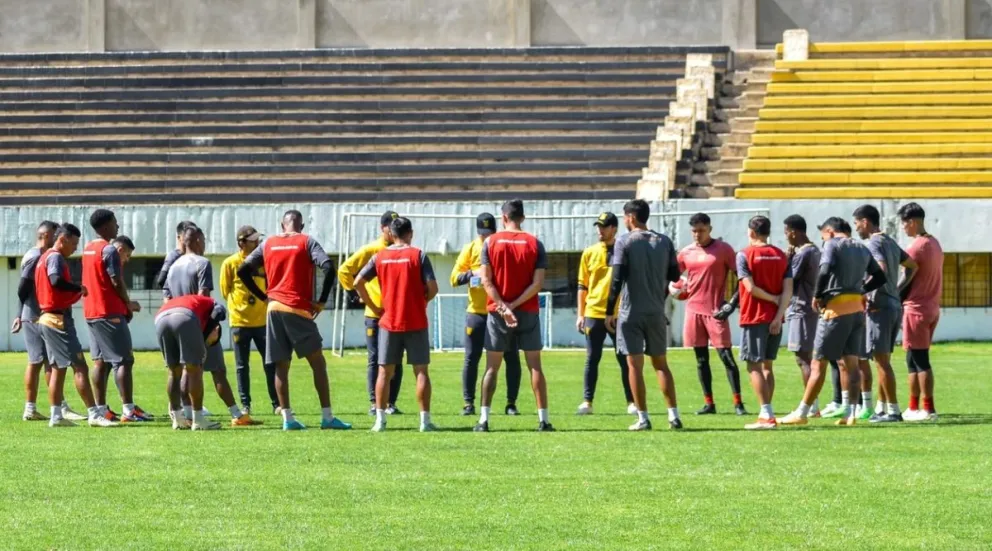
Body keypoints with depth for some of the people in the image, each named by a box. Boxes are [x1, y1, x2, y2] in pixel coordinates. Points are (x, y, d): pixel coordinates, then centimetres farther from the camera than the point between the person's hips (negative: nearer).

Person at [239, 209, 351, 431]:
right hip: (298, 309, -4)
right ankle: (327, 417, -3)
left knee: (281, 366, 7)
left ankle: (287, 417, 2)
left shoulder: (268, 244, 11)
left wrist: (263, 297, 13)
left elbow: (243, 271, 10)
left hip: (274, 308, 4)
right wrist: (321, 301, -6)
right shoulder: (306, 242, 0)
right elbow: (328, 269, -14)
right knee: (318, 363, 2)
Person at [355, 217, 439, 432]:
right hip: (416, 322, -2)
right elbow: (432, 287, -12)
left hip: (389, 322, 2)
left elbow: (358, 282, -1)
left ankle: (380, 420, 4)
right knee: (421, 371, 4)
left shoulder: (380, 256, 2)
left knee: (385, 372, 8)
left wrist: (374, 307, 7)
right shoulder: (418, 255, -6)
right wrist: (423, 301, 8)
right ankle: (425, 420, 2)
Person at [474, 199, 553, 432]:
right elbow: (538, 283, -8)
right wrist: (514, 305, -8)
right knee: (535, 366, 5)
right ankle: (543, 419, 2)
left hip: (497, 312, 0)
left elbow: (486, 281, -8)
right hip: (528, 313, 0)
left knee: (492, 367, 5)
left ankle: (484, 419, -1)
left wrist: (503, 307, -11)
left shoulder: (491, 242, -1)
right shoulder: (534, 244, -1)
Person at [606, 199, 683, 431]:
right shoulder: (664, 242, 5)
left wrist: (610, 312, -8)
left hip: (631, 312, -4)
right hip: (657, 312, 4)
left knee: (634, 365, 0)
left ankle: (643, 418, -2)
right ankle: (673, 415, 6)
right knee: (661, 363, 13)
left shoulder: (624, 242, -8)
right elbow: (674, 275, 10)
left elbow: (617, 279, -12)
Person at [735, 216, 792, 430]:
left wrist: (773, 299, -4)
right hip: (775, 318, 6)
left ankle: (767, 415, -11)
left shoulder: (745, 255, -8)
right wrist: (779, 315, -6)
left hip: (754, 318, -6)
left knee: (754, 366, -3)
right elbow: (788, 290, -1)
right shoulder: (781, 256, 7)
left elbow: (750, 287, -16)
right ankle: (766, 413, 15)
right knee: (767, 365, 15)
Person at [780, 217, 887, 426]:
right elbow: (879, 277, 18)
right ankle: (849, 413, 2)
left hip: (836, 308, -7)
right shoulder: (862, 249, 16)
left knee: (818, 363, -2)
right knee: (850, 362, 7)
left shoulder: (832, 245, -6)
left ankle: (802, 413, 2)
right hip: (858, 307, 7)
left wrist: (818, 295, -10)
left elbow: (825, 270, -22)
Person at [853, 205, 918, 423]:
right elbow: (912, 266, 23)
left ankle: (893, 410, -8)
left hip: (879, 306, -9)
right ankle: (881, 408, 16)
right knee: (883, 360, 14)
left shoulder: (873, 243, -11)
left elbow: (881, 271, -26)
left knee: (882, 360, -7)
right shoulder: (891, 243, 16)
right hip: (895, 305, 9)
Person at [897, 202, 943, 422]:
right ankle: (914, 407, 15)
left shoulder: (915, 248, -16)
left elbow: (907, 282, -14)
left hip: (917, 310, -9)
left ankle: (928, 409, -6)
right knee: (916, 360, 13)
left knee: (919, 360, -5)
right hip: (932, 308, 9)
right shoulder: (935, 244, 12)